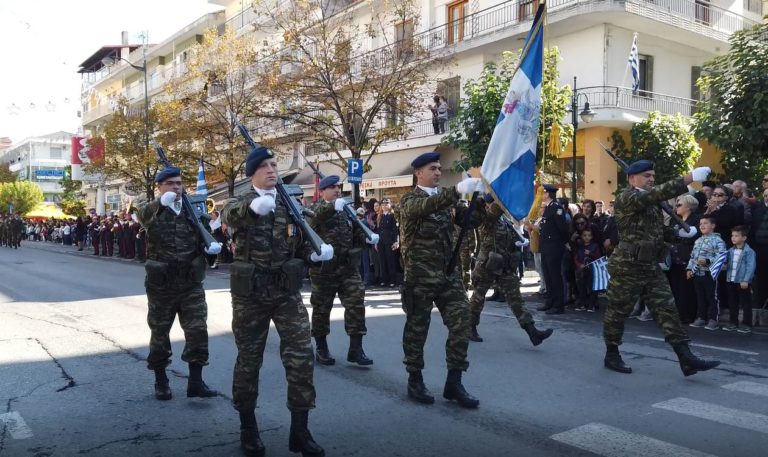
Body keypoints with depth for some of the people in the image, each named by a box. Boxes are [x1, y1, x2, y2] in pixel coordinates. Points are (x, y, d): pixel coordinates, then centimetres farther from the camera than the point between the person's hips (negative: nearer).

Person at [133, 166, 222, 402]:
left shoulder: (193, 209, 7)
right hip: (161, 283, -2)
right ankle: (160, 381, 24)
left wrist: (211, 245, -9)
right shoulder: (151, 210, -1)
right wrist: (162, 201, -42)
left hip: (191, 282, 2)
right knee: (160, 332, 9)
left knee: (197, 330, -1)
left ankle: (195, 381, 8)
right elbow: (141, 214, -24)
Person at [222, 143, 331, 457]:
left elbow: (301, 246, 13)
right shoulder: (241, 203, -3)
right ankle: (248, 428, 26)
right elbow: (228, 216, -28)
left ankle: (300, 431, 9)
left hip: (287, 290, 3)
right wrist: (253, 205, -50)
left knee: (301, 356, -3)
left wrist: (317, 252, -10)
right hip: (250, 293, -2)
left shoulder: (290, 204, 9)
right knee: (249, 358, 8)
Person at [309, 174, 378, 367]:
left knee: (356, 304, -2)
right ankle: (321, 348, 21)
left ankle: (355, 348, 6)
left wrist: (368, 237, -8)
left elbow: (356, 233, 15)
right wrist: (333, 206, -47)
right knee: (321, 308, 6)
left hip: (348, 266, 4)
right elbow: (315, 216, -27)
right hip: (323, 267, -4)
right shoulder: (318, 208, -2)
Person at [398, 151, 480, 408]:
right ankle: (415, 381, 19)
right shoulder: (409, 200, -2)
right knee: (417, 327, 4)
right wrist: (458, 190, -39)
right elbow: (427, 206, -26)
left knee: (461, 322, -2)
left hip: (448, 273, 5)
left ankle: (454, 382, 9)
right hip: (420, 274, -5)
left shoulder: (446, 198, 15)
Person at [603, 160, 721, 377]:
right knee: (618, 312, 4)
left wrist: (679, 231, 9)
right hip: (627, 266, -8)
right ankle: (611, 355, 19)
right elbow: (657, 193, -29)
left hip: (651, 266, 8)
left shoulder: (652, 203, 17)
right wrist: (688, 179, -36)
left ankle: (686, 359, 1)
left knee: (667, 310, 1)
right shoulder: (626, 197, -12)